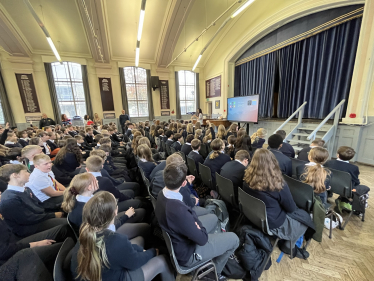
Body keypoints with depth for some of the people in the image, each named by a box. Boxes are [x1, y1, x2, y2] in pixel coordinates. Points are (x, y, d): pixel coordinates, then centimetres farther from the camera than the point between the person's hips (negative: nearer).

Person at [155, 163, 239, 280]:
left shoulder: (162, 193, -14)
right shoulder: (177, 209, -41)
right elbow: (202, 239, -26)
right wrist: (199, 227, -11)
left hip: (178, 239, 8)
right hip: (187, 253, -7)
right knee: (234, 239, 6)